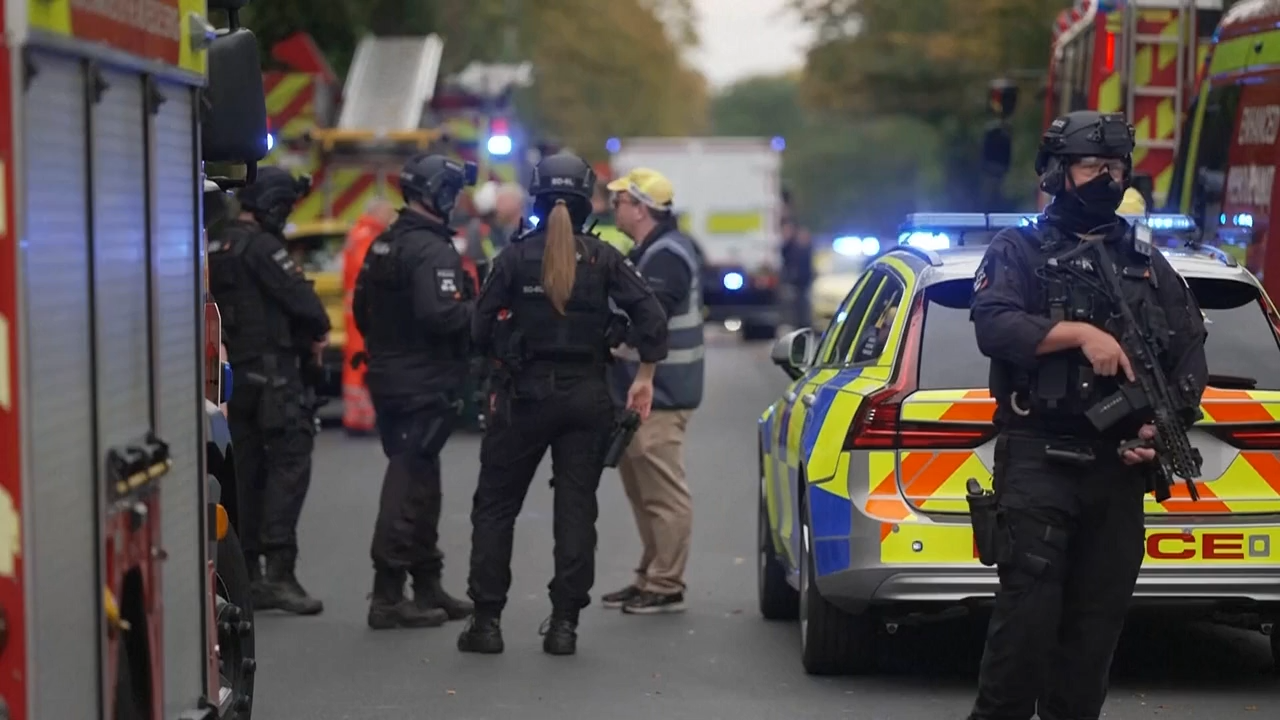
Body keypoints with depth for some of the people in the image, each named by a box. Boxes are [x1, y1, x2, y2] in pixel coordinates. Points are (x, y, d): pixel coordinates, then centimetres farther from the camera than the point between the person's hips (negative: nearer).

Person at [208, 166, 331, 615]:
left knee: (246, 468, 12)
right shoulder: (261, 247, -14)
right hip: (271, 368, -9)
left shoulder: (217, 247, 14)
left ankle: (248, 574, 15)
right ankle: (279, 571, -17)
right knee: (289, 461, -9)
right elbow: (299, 297, -17)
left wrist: (304, 331, 11)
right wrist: (320, 330, 5)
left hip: (233, 371, 9)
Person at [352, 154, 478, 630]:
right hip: (424, 386, -10)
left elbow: (361, 307, 19)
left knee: (418, 483, 17)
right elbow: (440, 315, -28)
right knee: (410, 486, -6)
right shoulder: (432, 250, -18)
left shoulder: (384, 244, 12)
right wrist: (480, 308, -14)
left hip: (389, 380, 10)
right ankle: (388, 597, -4)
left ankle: (427, 585, 26)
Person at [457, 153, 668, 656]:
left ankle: (486, 620, 6)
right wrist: (644, 377, 2)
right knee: (576, 509, 7)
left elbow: (482, 328, -6)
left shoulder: (516, 257, -4)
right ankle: (564, 623, 4)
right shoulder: (602, 258, -1)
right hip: (587, 397, 1)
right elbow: (650, 316, -7)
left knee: (495, 505, 8)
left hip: (526, 393, -1)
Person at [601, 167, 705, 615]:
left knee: (664, 494, -6)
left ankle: (666, 586, -2)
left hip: (659, 395, -11)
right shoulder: (649, 251, 16)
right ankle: (650, 578, 26)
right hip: (640, 392, 11)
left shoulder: (667, 256, -18)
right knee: (643, 491, 18)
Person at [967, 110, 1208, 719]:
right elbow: (993, 324, -11)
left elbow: (1189, 351, 10)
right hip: (1038, 458, -4)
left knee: (1100, 613, 6)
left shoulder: (1147, 264, 18)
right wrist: (1080, 333, -20)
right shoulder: (1020, 251, 6)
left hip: (1118, 464, 5)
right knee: (1028, 607, -11)